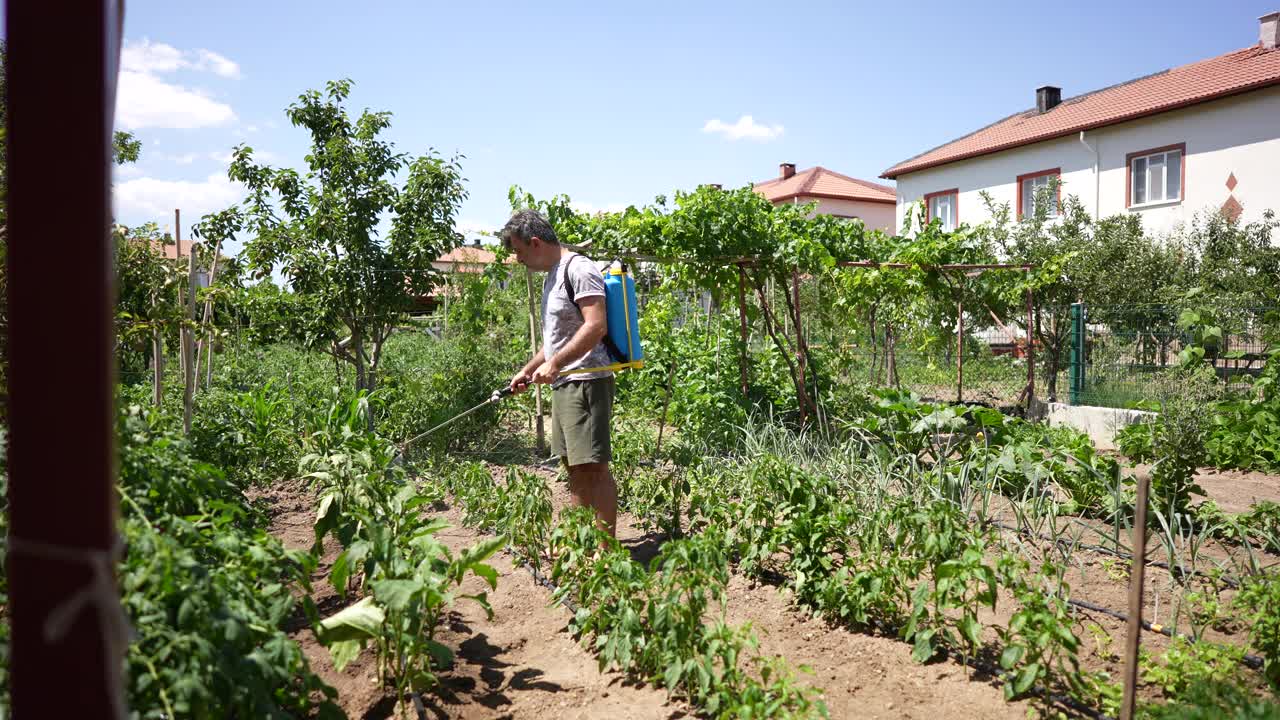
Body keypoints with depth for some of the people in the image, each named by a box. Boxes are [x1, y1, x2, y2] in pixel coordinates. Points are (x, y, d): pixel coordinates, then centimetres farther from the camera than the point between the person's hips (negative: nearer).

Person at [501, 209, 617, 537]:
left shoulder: (579, 269, -11)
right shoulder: (552, 276, 21)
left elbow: (596, 326, -22)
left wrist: (554, 364, -22)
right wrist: (527, 370, 24)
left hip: (586, 382, -10)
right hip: (562, 384, 10)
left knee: (593, 466, -9)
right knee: (574, 465, 13)